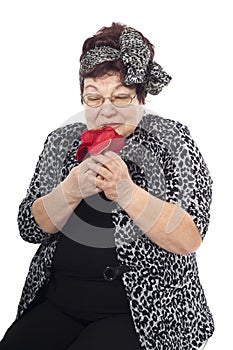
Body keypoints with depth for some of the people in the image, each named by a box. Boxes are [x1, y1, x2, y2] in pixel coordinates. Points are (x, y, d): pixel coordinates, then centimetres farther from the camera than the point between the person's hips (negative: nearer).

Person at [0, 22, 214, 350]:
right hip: (56, 303, 4)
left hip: (143, 312, -3)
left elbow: (189, 239, -15)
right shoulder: (61, 142, 7)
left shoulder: (172, 141, -4)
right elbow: (29, 228, 1)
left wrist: (126, 191, -27)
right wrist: (72, 189, -17)